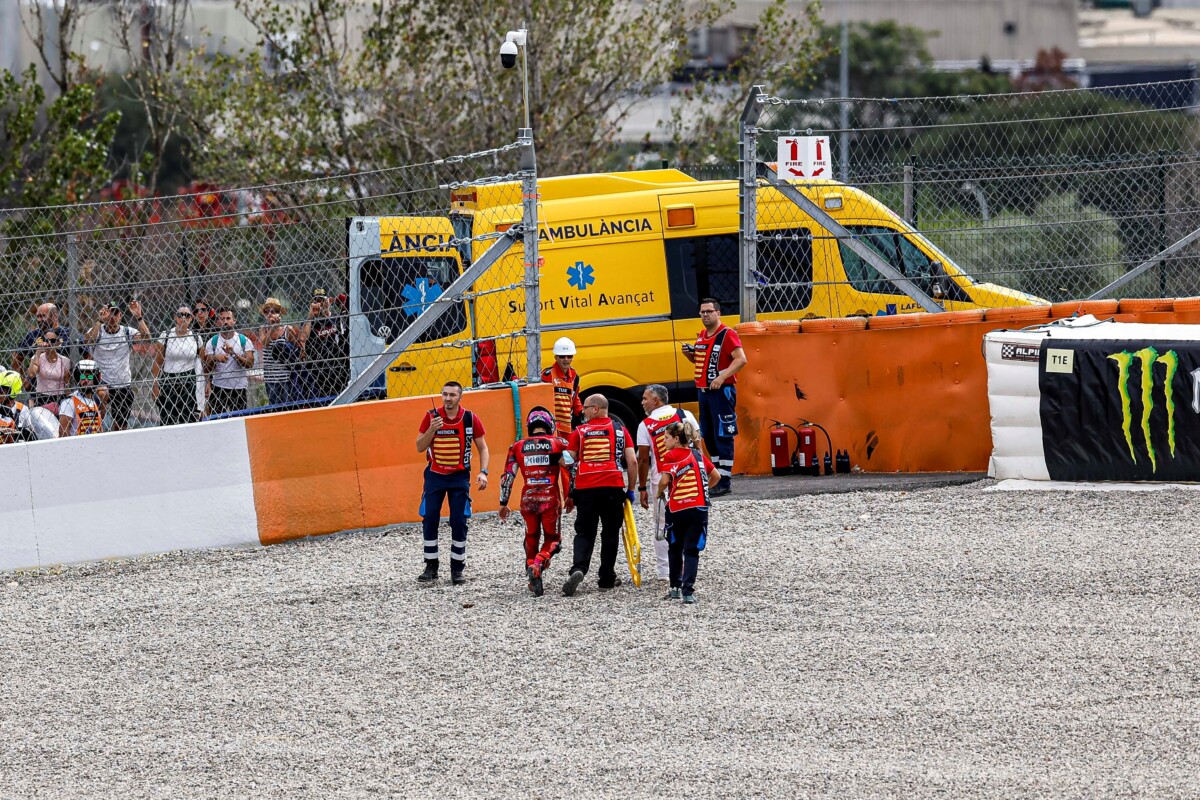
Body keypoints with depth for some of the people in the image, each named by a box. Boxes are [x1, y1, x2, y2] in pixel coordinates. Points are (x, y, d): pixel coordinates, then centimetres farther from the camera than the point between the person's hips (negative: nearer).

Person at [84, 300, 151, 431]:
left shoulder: (127, 332, 3)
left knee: (120, 425, 9)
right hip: (102, 385, -3)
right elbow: (87, 340, -24)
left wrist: (138, 317, -22)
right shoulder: (97, 331, -3)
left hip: (124, 385, 3)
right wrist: (101, 320, -32)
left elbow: (146, 337, -12)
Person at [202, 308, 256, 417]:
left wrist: (233, 354, -22)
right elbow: (207, 368, 1)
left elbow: (249, 364, -8)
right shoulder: (212, 342, 5)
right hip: (218, 388, 1)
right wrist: (215, 358, -20)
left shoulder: (244, 340, 2)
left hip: (239, 388, -1)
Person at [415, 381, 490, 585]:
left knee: (459, 522, -5)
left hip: (459, 476, -1)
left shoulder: (470, 419, -5)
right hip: (435, 475, 1)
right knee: (429, 520, -4)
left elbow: (483, 448, 3)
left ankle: (457, 569, 5)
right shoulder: (431, 417, -5)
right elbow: (419, 447, -4)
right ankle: (431, 567, 6)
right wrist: (432, 430, -21)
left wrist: (483, 472, -10)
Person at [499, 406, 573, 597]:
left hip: (528, 499, 2)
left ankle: (533, 580, 16)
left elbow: (508, 476, 6)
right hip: (551, 498, -2)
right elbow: (568, 472, -2)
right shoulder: (558, 444, 2)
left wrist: (503, 503, 12)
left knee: (531, 538, 19)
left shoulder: (518, 447, 8)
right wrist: (570, 497, 10)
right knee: (552, 539, 9)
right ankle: (537, 565, -20)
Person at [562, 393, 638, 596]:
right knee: (610, 532, 13)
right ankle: (606, 577, 16)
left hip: (585, 488, -1)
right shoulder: (620, 430, 9)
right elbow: (632, 461, 3)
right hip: (613, 487, 1)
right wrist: (630, 489, 12)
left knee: (584, 533, 5)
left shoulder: (579, 432, 6)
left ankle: (578, 569, -17)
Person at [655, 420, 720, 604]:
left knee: (675, 549, 17)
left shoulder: (670, 456, -6)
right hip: (699, 508, 3)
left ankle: (675, 587, 24)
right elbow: (716, 476, 16)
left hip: (676, 509, -3)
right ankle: (688, 590, -11)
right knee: (692, 551, 1)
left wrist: (660, 492, 2)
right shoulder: (698, 454, 10)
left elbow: (665, 480, -18)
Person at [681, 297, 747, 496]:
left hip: (721, 391, -9)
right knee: (709, 436, 13)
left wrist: (722, 377, -27)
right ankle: (716, 475, 22)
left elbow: (741, 359, -19)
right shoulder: (701, 336, 16)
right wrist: (690, 354, 7)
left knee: (723, 437, -8)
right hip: (704, 391, 9)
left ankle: (725, 482, -8)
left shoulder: (727, 334, -10)